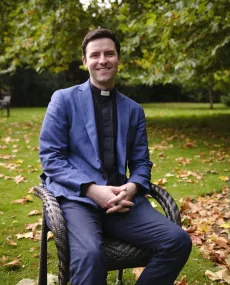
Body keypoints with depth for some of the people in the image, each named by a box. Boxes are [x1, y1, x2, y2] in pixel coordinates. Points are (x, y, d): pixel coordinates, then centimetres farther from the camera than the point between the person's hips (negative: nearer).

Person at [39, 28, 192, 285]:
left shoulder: (134, 110, 16)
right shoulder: (64, 99, 5)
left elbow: (141, 163, 15)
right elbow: (50, 157, -1)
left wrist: (131, 189, -10)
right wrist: (92, 189, -16)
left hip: (121, 199, 4)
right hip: (77, 198, -4)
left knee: (178, 241, -18)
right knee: (89, 254, -36)